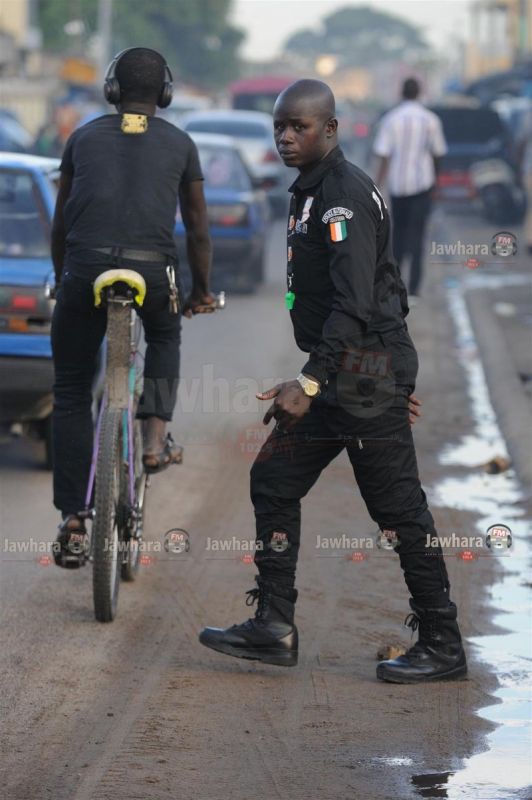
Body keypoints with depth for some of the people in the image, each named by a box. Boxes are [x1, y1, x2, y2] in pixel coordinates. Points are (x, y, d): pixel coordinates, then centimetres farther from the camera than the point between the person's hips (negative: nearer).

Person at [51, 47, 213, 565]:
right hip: (152, 270, 0)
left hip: (85, 268, 0)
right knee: (164, 336, 36)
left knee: (71, 394, 11)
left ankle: (72, 521, 4)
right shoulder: (179, 144, 17)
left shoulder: (84, 137, 19)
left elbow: (60, 223, 24)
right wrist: (201, 291, 35)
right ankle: (156, 439, 18)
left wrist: (62, 280, 38)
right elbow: (197, 227, 22)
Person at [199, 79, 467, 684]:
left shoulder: (345, 194, -16)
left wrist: (308, 383, -28)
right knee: (274, 481, 9)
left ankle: (442, 645, 3)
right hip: (341, 374, 10)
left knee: (397, 507, -5)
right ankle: (274, 627, 13)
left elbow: (354, 301, -24)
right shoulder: (311, 191, 16)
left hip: (367, 373, -10)